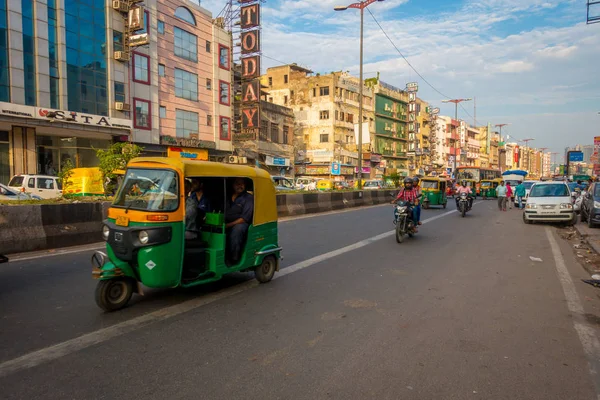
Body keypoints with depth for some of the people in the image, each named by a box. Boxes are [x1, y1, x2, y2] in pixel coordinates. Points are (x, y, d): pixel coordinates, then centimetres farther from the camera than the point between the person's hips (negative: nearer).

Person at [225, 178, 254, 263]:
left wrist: (229, 225, -17)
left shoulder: (248, 198, 2)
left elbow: (244, 218, -8)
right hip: (226, 223, 5)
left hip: (241, 223, -5)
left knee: (237, 229, -38)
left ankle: (234, 258, -31)